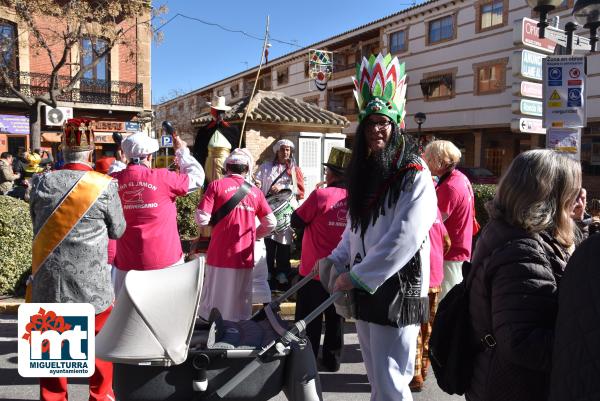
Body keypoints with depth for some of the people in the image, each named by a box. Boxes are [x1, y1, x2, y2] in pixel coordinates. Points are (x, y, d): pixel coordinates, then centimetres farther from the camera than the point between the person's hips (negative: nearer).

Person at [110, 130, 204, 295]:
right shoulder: (162, 178, -11)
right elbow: (196, 178, 1)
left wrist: (120, 158, 34)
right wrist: (182, 151, 12)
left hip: (127, 262, 3)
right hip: (165, 261, -3)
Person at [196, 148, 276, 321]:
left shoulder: (217, 185, -5)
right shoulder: (255, 191, 4)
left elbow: (202, 219, -12)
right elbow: (270, 223, 3)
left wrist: (212, 222, 9)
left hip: (220, 255, -2)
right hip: (245, 257, 2)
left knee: (216, 303, 9)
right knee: (240, 305, 14)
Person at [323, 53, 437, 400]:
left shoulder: (415, 175, -13)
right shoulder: (364, 172, 11)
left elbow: (404, 238, -21)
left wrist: (357, 277, -18)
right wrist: (336, 261, 5)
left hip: (397, 290, -7)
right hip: (364, 288, 8)